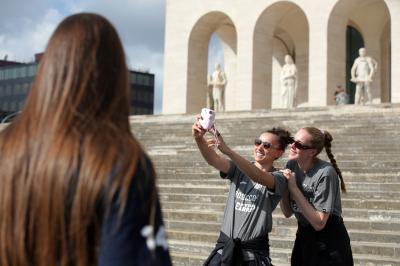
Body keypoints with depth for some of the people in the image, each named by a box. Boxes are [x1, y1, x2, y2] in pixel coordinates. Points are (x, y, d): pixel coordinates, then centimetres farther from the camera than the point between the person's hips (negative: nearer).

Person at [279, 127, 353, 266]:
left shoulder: (325, 173, -24)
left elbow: (319, 223, -24)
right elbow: (288, 213, 0)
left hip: (329, 243, -5)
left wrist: (293, 187, -26)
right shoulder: (292, 165, -5)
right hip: (304, 238, 6)